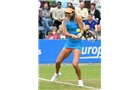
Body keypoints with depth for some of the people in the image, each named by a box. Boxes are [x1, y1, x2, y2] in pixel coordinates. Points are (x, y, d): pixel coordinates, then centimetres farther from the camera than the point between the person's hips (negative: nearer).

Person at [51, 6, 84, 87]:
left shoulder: (77, 18, -15)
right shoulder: (65, 20, 0)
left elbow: (82, 30, -14)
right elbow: (65, 33, -7)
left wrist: (80, 34, -36)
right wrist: (72, 35, -28)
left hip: (77, 43, -5)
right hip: (69, 43, 5)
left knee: (75, 64, -22)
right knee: (58, 62, 9)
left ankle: (80, 80, 3)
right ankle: (57, 73, 44)